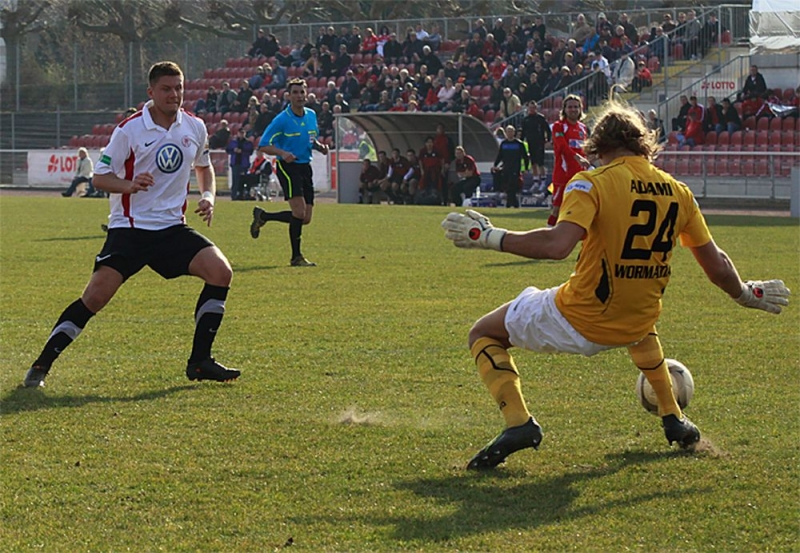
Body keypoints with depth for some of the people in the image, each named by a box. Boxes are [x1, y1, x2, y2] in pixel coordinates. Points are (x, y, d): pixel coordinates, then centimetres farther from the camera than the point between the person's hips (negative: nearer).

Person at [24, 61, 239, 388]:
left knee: (220, 272, -14)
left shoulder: (194, 127, 5)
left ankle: (199, 362, -3)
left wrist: (208, 197, 6)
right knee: (96, 296, -15)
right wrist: (129, 184, -24)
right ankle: (42, 365, -1)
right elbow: (100, 177, -5)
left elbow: (204, 167, 25)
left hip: (172, 227, 4)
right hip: (129, 228, -4)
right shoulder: (129, 130, -9)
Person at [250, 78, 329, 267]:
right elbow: (264, 145, -10)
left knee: (305, 218, 4)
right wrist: (283, 153, -26)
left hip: (305, 167, 7)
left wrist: (320, 146, 2)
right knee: (299, 211, -19)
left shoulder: (311, 116, 9)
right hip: (287, 167, -7)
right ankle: (296, 257, -9)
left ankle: (263, 216, 25)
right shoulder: (282, 120, -10)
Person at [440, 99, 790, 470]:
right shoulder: (678, 193, 1)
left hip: (575, 323, -5)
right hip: (635, 326, 5)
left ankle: (517, 422, -6)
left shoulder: (592, 184, -14)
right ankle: (672, 418, 40)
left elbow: (557, 245, -30)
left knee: (484, 333, 16)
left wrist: (487, 237, -20)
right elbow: (717, 267, 7)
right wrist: (747, 294, 27)